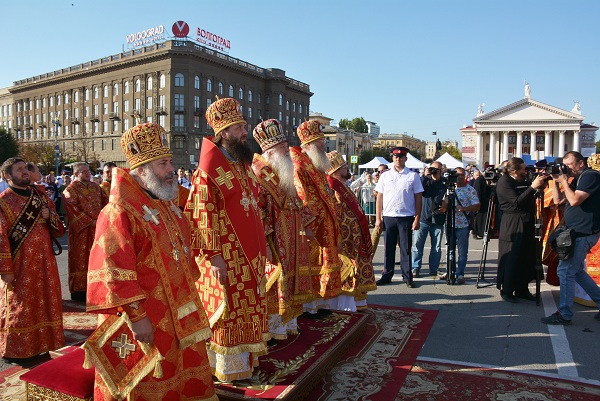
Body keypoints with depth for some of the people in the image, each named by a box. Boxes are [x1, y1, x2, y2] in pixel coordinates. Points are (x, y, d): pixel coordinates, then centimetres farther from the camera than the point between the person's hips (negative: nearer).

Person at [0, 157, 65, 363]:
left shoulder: (40, 196, 11)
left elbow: (58, 228, 13)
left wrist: (50, 216, -9)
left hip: (44, 261, 6)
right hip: (20, 265, -6)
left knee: (45, 302, 13)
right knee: (19, 306, 5)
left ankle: (39, 343, 28)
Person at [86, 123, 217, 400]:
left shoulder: (167, 206, 9)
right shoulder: (119, 212, -19)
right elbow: (115, 273, -23)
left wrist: (189, 293, 20)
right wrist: (136, 315, -22)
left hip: (179, 314, 8)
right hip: (145, 321, -8)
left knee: (188, 377, 20)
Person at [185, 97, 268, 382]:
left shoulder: (243, 165, 12)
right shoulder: (209, 170, -13)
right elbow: (203, 216, -17)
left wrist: (262, 246, 17)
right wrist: (214, 256, -20)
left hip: (250, 254, 8)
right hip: (225, 256, -8)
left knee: (247, 309, 17)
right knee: (227, 310, 4)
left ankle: (246, 357, 32)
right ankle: (227, 367, 20)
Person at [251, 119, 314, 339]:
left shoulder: (286, 172, 13)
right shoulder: (259, 175, -14)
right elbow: (256, 210, -20)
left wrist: (306, 225, 17)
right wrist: (263, 241, -24)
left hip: (293, 237, 9)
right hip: (274, 238, -8)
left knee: (291, 276, 15)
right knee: (275, 279, 0)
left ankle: (289, 321, 29)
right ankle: (274, 326, 16)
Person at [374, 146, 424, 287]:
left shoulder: (413, 176, 4)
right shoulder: (385, 176, 7)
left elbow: (418, 198, 2)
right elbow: (379, 198, 7)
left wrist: (417, 219, -4)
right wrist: (378, 218, 3)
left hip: (406, 217, -1)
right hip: (388, 216, 1)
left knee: (406, 248, 5)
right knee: (388, 248, 8)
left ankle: (407, 277, 15)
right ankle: (387, 275, 18)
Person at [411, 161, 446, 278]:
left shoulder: (445, 184, 6)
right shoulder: (425, 181, 7)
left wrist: (446, 207, -8)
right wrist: (425, 176, -15)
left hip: (438, 220, 1)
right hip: (422, 218, -1)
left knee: (436, 247, 7)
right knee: (417, 245, -4)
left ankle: (433, 269, 18)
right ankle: (415, 268, 4)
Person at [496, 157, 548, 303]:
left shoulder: (522, 181, 13)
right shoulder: (504, 182, -10)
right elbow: (517, 202, -19)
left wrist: (540, 182, 6)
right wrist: (533, 186, -20)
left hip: (527, 223, 8)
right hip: (512, 225, -8)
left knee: (527, 257, 10)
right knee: (511, 258, -3)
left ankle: (522, 289, 21)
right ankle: (506, 291, 7)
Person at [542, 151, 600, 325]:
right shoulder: (577, 179, 17)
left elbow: (575, 200, -23)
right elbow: (558, 200, 16)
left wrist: (564, 182, -11)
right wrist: (556, 181, 5)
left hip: (583, 233, -10)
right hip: (578, 232, 10)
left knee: (566, 271, -7)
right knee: (577, 271, 17)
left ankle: (564, 315, 1)